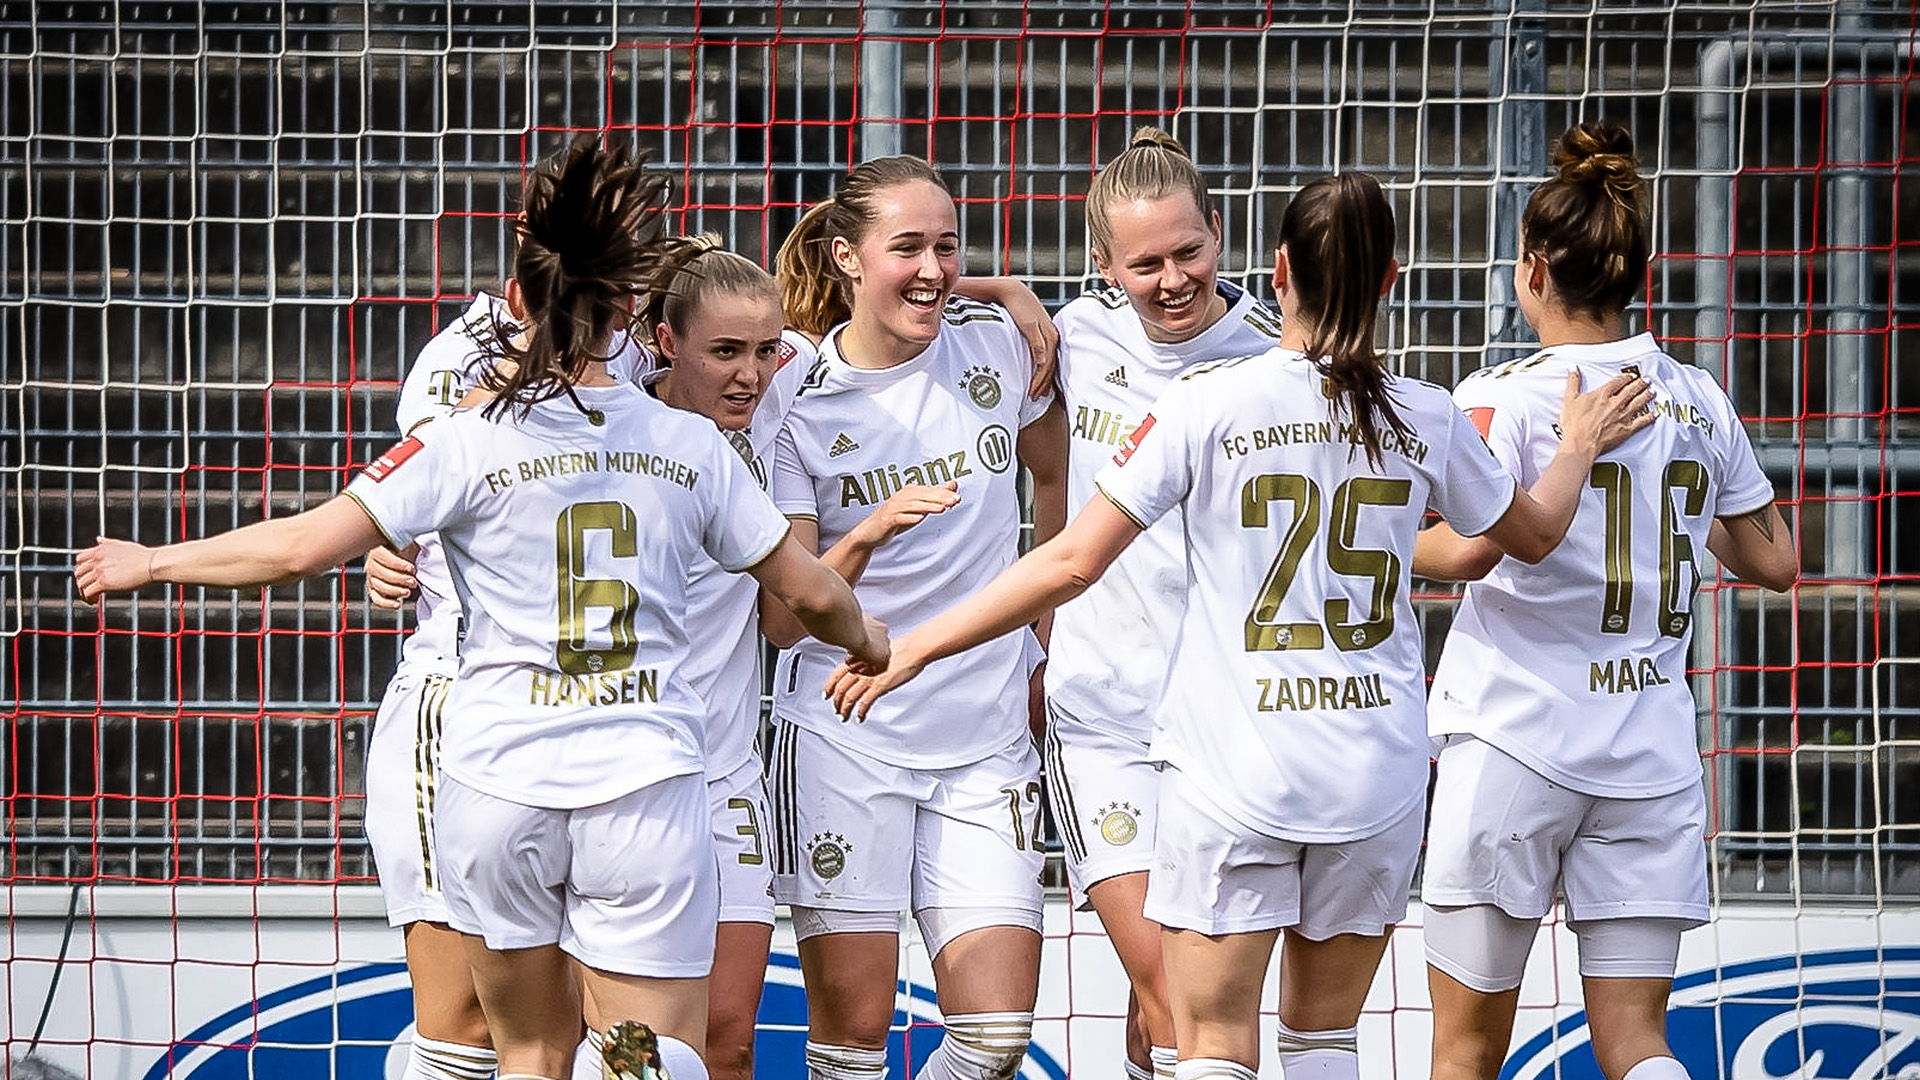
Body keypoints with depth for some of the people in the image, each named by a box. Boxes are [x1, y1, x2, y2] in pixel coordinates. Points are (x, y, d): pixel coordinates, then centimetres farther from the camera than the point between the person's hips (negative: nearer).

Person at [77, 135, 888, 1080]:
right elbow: (810, 592, 13)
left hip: (498, 780, 0)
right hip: (643, 785, 0)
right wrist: (874, 645, 36)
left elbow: (302, 546, -8)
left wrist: (153, 561, 7)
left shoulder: (470, 445, -4)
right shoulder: (691, 446, 4)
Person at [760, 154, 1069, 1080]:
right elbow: (783, 618, -9)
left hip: (987, 743, 3)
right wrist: (871, 533, -25)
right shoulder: (798, 402, -6)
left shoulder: (997, 343, 1)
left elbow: (1058, 473, 21)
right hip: (843, 739, -2)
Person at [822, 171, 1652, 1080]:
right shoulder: (1425, 418, 2)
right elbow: (1533, 532, 20)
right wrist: (1580, 448, 39)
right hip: (1378, 769, 3)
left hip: (1232, 765, -3)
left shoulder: (1207, 403, -8)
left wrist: (912, 648, -2)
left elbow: (1072, 562, -9)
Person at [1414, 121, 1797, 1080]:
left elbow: (1473, 546, -23)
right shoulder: (1699, 402, 7)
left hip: (1513, 743, -4)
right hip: (1652, 754, 4)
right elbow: (1772, 561, 15)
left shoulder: (1501, 398, -8)